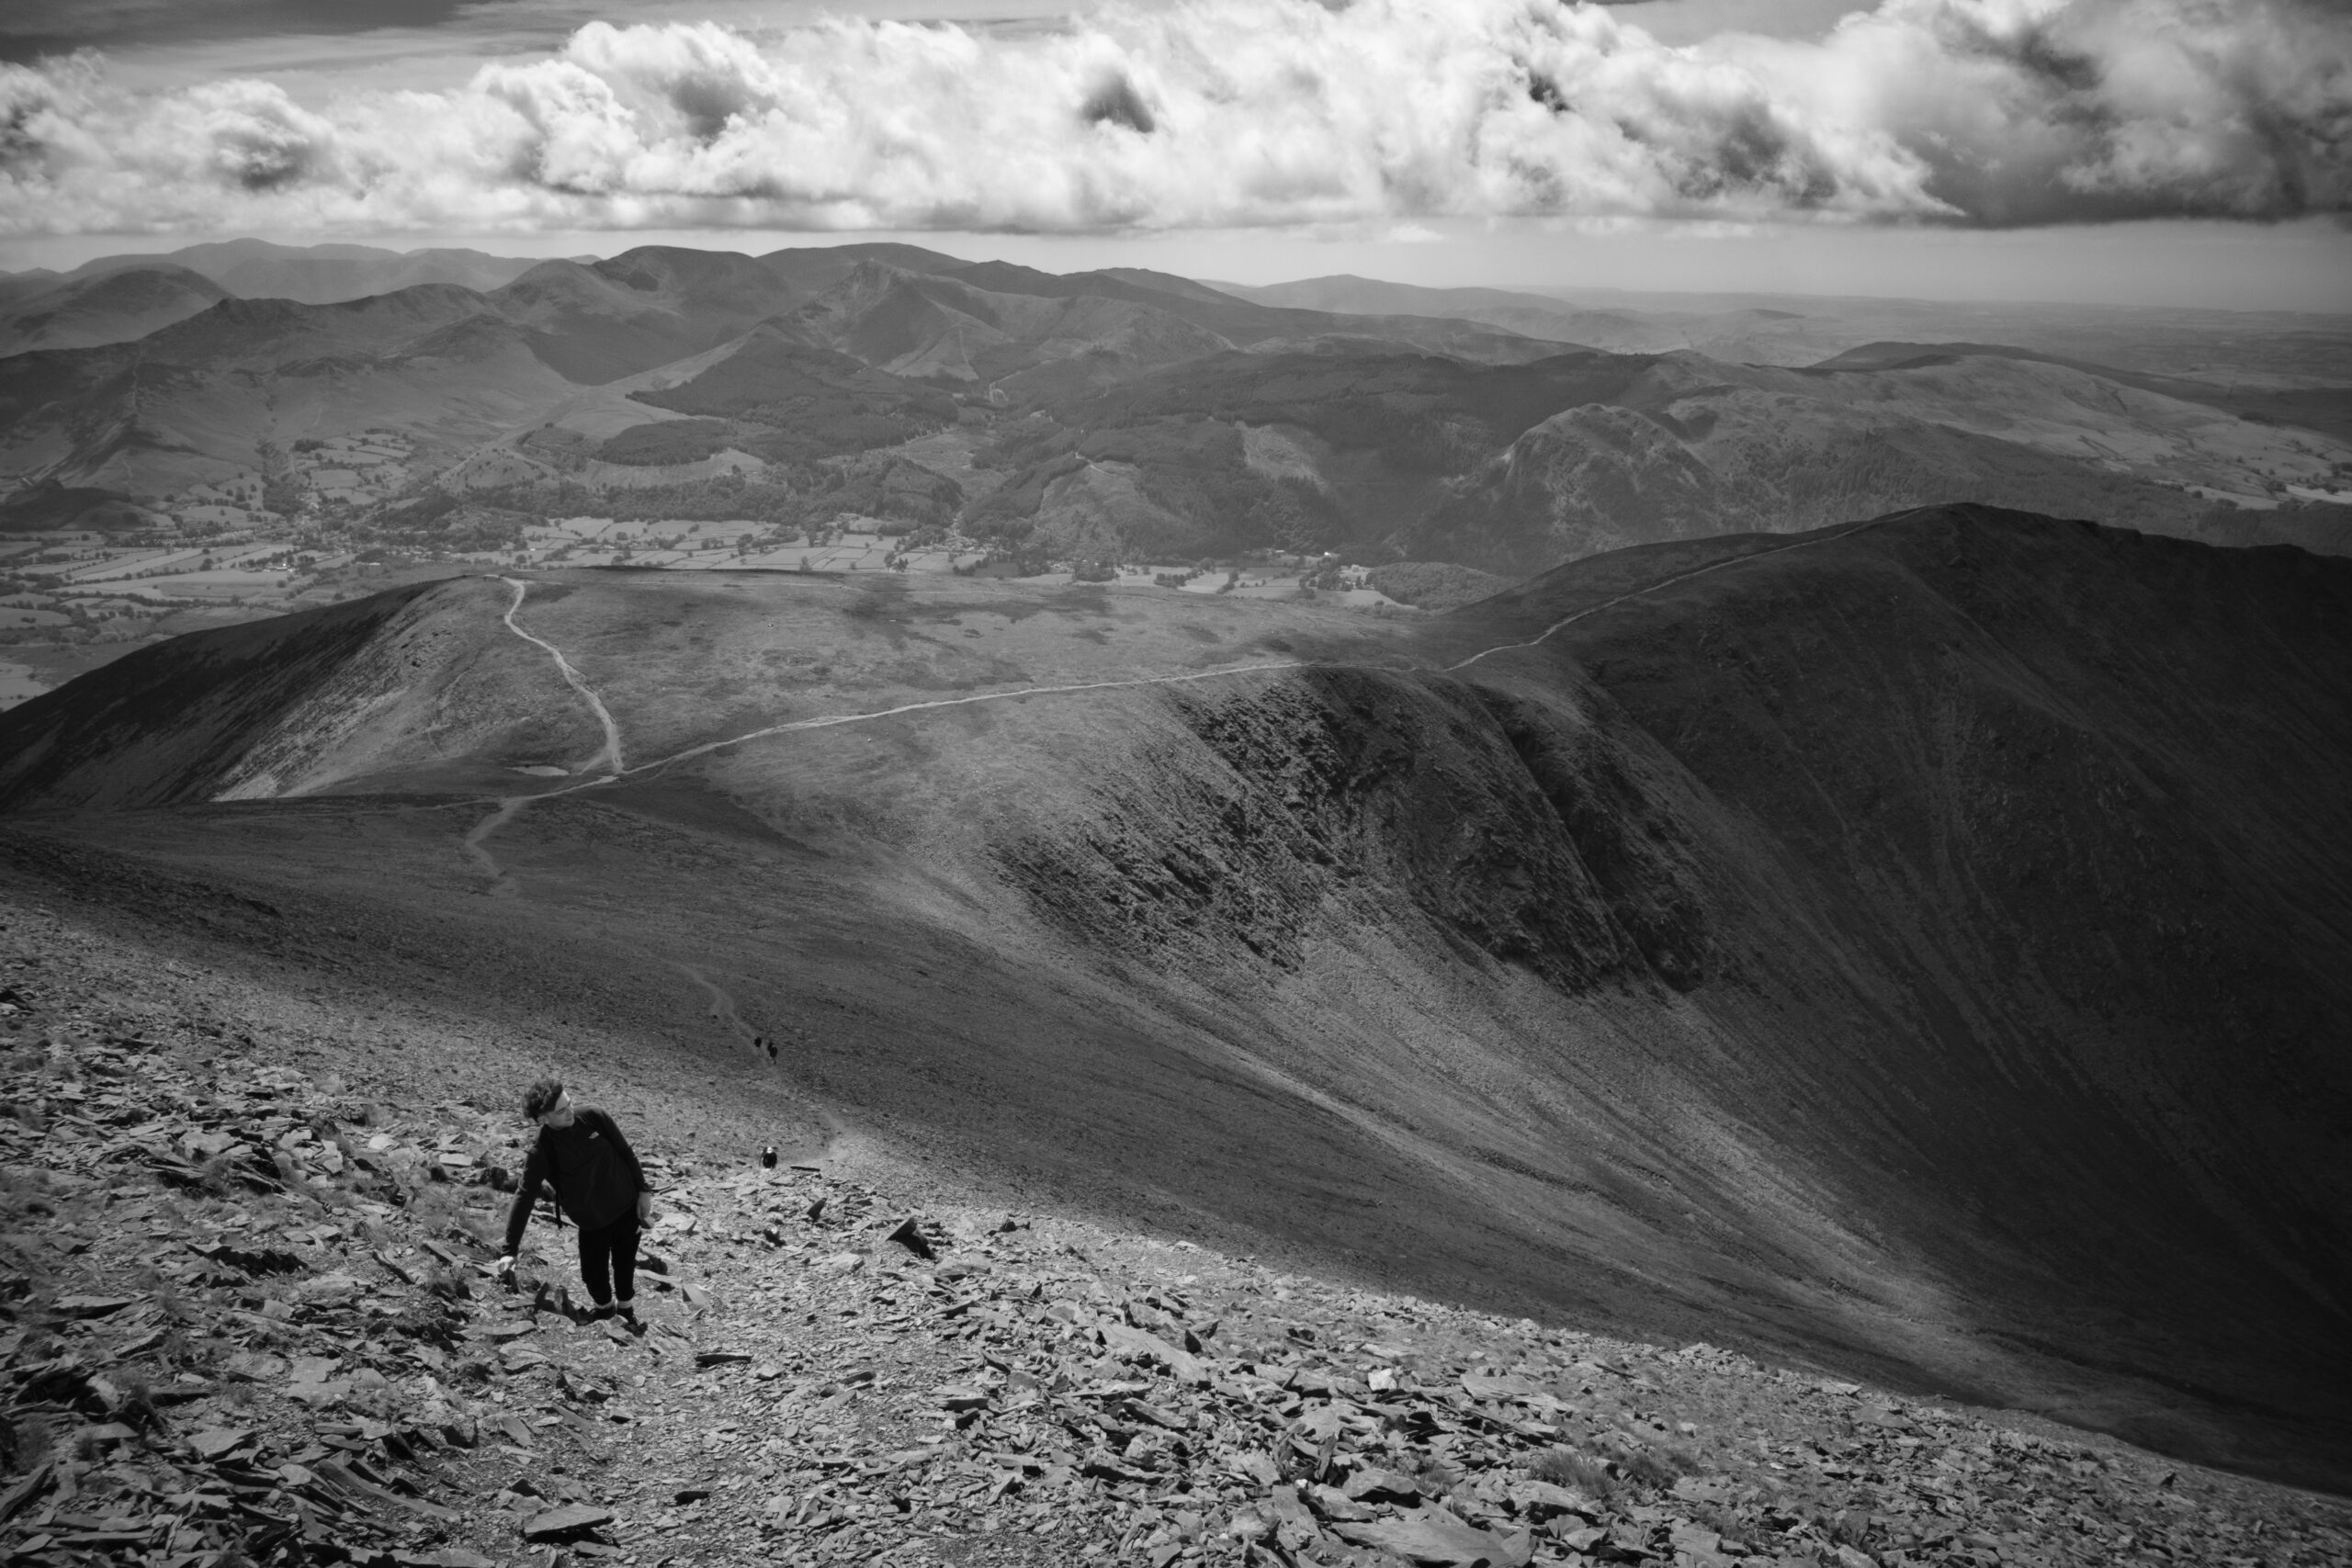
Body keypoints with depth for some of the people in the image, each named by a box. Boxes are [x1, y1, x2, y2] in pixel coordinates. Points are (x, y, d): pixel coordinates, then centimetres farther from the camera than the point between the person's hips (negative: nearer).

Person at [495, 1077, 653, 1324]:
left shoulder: (592, 1117, -18)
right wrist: (509, 1250, -28)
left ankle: (626, 1307, 47)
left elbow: (626, 1152, -5)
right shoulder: (541, 1153, -23)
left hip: (627, 1206, 2)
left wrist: (643, 1190, -1)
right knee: (594, 1274, 8)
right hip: (591, 1220, -1)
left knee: (625, 1263, 18)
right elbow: (524, 1197, -24)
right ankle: (604, 1309, 42)